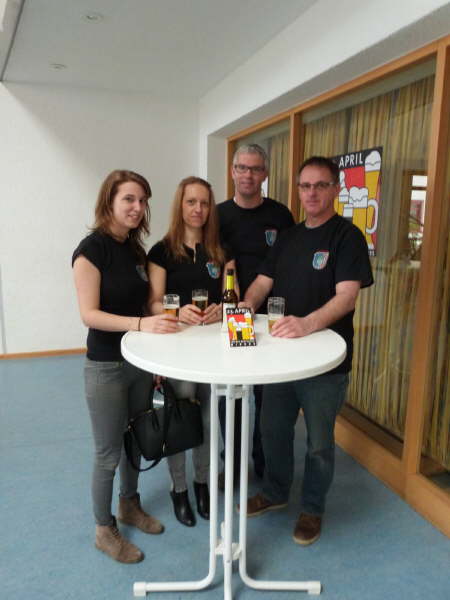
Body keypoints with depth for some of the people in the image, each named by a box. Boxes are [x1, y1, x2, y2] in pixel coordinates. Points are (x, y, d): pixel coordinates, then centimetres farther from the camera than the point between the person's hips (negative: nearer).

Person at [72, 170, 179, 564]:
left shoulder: (135, 249, 7)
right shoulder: (92, 248, -15)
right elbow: (89, 314, -21)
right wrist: (140, 324, -33)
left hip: (140, 361, 7)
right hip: (106, 366, -7)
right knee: (109, 452, 7)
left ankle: (130, 506, 42)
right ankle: (104, 530, 29)